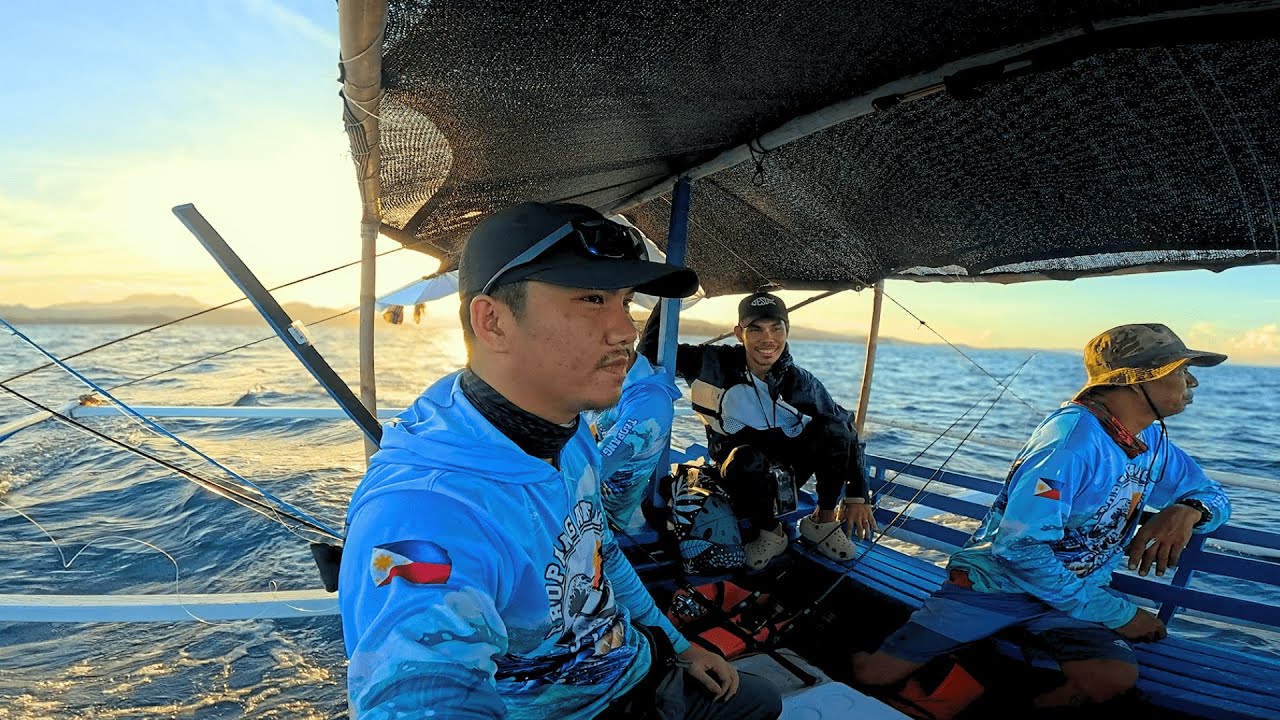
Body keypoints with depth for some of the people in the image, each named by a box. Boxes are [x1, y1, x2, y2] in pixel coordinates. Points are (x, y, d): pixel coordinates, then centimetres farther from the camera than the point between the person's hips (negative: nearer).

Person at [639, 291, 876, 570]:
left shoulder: (801, 382, -16)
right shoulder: (714, 365, -18)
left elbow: (845, 433, -7)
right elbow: (652, 352, -9)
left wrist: (858, 496, -10)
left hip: (790, 463, 2)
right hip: (742, 467, -2)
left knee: (834, 429, -26)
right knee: (746, 461, -39)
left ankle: (823, 520, -3)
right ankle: (771, 533, -8)